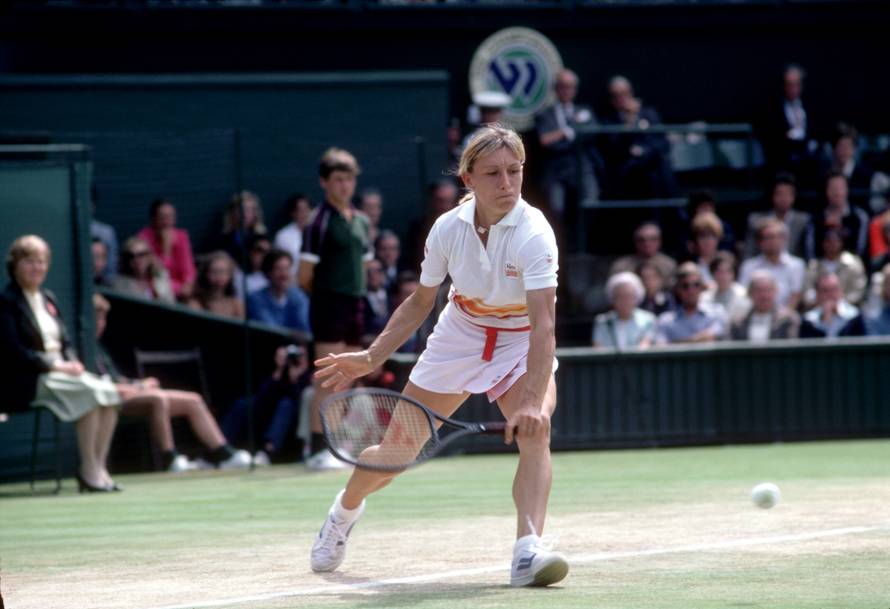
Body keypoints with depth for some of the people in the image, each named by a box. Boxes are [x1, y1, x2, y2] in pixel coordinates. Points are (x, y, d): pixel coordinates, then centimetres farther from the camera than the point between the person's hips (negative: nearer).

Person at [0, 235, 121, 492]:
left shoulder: (48, 298, 20)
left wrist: (72, 363, -3)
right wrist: (54, 365, -18)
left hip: (61, 372, 8)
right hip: (27, 381, -8)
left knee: (108, 392, -18)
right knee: (88, 393, -29)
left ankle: (100, 466, -18)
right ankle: (88, 470, -25)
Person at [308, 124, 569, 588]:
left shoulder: (533, 233, -29)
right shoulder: (449, 228, -16)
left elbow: (544, 323, -39)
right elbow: (420, 303, 2)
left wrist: (532, 400, -51)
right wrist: (371, 358, -5)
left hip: (521, 345, -3)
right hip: (459, 337, 3)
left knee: (535, 431, -33)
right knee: (394, 452, 9)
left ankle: (527, 552, -41)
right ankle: (345, 510, 41)